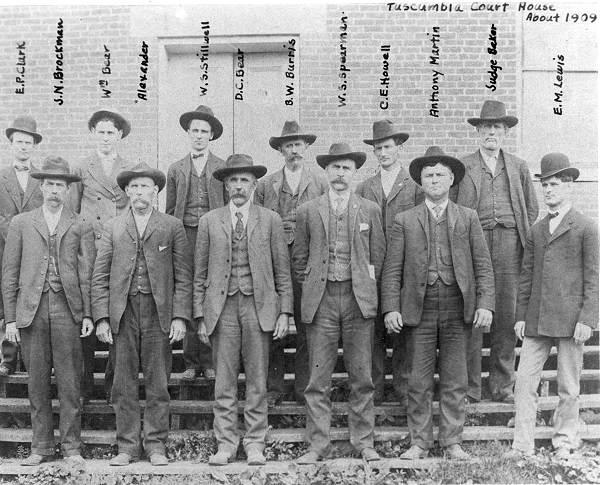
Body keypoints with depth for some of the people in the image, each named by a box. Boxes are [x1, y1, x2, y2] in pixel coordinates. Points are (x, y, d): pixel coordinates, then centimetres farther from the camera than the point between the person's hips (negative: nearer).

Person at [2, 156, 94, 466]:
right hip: (31, 309, 1)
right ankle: (41, 447, 17)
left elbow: (87, 274, 4)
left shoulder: (80, 228, 9)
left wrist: (88, 314, -4)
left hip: (67, 308, -1)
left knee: (69, 382, 1)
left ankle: (71, 447, 10)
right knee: (37, 382, 6)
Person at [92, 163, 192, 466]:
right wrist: (101, 317, -2)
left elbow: (183, 277, 3)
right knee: (123, 385, 5)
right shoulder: (112, 228, 11)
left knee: (158, 384, 3)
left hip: (159, 313, -1)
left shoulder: (172, 227, 7)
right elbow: (100, 277, 7)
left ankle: (155, 445, 15)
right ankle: (127, 446, 16)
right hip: (122, 313, 2)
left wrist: (180, 316, -6)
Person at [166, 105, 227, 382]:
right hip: (185, 236, 1)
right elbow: (170, 211, 13)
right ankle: (191, 361, 9)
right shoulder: (176, 169, 13)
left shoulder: (223, 168, 9)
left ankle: (209, 361, 8)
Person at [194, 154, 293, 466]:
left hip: (258, 305, 0)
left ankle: (255, 444, 17)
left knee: (257, 382, 5)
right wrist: (200, 316, 3)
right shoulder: (209, 221, 8)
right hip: (222, 306, 1)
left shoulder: (270, 220, 7)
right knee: (224, 383, 4)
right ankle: (225, 445, 16)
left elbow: (282, 271, 6)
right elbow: (200, 274, 8)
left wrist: (284, 312, -1)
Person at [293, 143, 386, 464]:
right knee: (318, 378, 1)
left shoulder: (370, 210, 10)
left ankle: (364, 443, 16)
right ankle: (318, 445, 10)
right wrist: (310, 287, 6)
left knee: (361, 376, 4)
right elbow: (300, 258, 12)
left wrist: (367, 287, 8)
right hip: (320, 299, 0)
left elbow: (378, 255, 12)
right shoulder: (308, 211, 8)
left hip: (359, 298, 1)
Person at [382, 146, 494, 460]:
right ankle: (419, 442, 17)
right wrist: (390, 308, -6)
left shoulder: (468, 218, 11)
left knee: (455, 382, 7)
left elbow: (483, 265, 6)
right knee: (419, 382, 5)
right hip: (419, 310, 0)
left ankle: (452, 442, 20)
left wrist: (485, 304, -5)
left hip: (457, 310, 1)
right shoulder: (405, 221, 8)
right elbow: (392, 269, 4)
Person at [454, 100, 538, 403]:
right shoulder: (462, 167, 9)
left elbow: (532, 210, 19)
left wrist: (529, 246, 9)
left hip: (509, 244, 2)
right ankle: (469, 387, 7)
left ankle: (502, 386, 15)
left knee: (506, 316, 4)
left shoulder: (519, 167, 17)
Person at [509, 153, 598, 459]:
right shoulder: (536, 231, 13)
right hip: (536, 320, 4)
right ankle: (522, 446, 8)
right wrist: (521, 316, 9)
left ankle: (564, 442, 24)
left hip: (570, 319, -4)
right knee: (524, 381, 0)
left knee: (568, 386, 7)